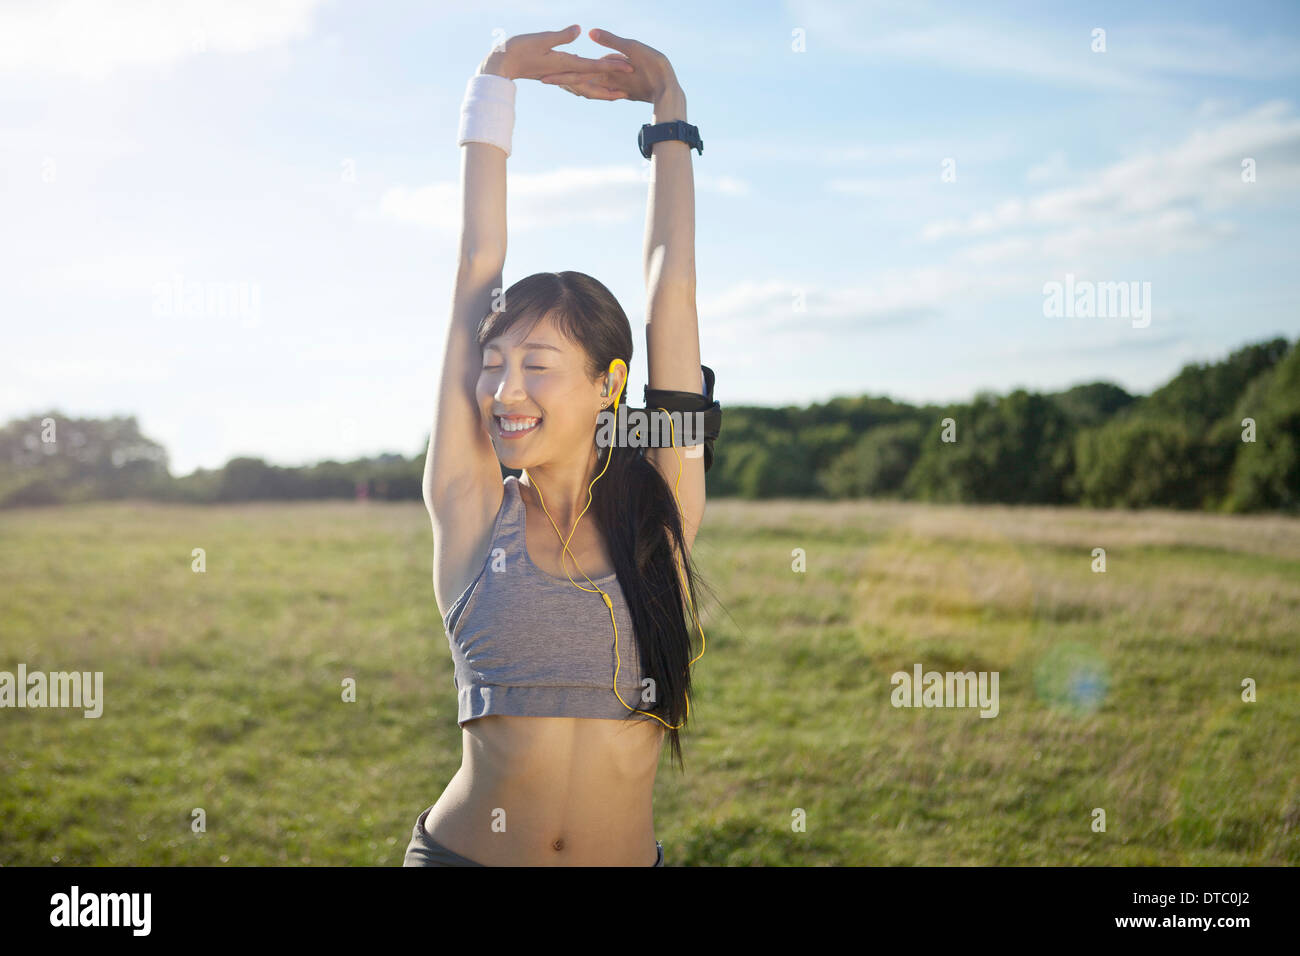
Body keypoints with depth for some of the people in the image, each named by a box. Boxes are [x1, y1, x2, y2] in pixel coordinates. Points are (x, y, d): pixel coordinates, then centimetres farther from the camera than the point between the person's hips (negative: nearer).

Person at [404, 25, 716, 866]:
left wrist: (670, 113, 5)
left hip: (629, 852, 1)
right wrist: (496, 87, 0)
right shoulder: (471, 507, -4)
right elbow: (478, 271, -4)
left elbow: (673, 287, -2)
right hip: (465, 849, -1)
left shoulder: (659, 509, -3)